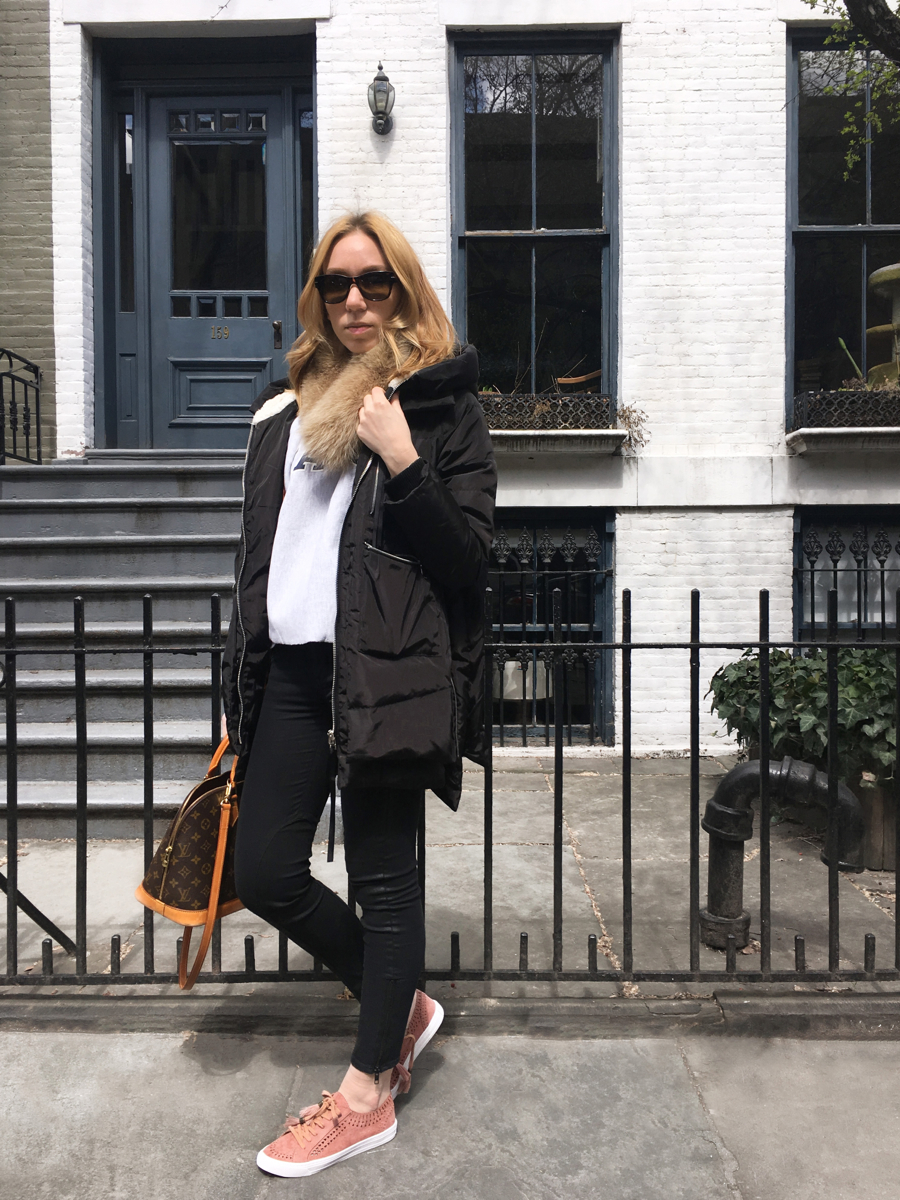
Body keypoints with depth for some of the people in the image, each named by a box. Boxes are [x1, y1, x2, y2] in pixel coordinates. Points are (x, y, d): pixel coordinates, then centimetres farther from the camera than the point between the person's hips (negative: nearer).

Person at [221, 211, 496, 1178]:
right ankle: (400, 1006, 32)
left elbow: (469, 558, -5)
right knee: (263, 873, 8)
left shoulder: (443, 406, 1)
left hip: (382, 672, -6)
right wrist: (242, 688, 17)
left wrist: (403, 462, -17)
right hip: (289, 670, 7)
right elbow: (257, 556, 19)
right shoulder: (283, 408, 18)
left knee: (383, 878, 4)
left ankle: (366, 1095, 24)